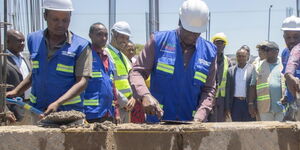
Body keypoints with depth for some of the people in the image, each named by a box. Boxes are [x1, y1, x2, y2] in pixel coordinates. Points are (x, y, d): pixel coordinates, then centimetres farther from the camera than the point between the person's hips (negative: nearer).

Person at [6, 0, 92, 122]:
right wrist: (16, 92, 11)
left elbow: (82, 81, -14)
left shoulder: (80, 46, -8)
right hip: (38, 111, 4)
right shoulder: (34, 40, 7)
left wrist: (57, 103, -26)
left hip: (69, 112, -4)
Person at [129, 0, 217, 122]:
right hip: (157, 121, -2)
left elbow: (208, 90, 7)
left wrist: (199, 117, -10)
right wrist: (145, 95, -22)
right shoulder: (159, 41, -1)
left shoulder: (208, 52, 5)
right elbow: (136, 72, -2)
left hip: (191, 124, 2)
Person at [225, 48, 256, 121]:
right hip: (235, 103, 3)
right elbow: (228, 89, 9)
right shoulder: (231, 70, 9)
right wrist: (228, 107, 5)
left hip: (248, 103, -3)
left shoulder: (253, 68, 0)